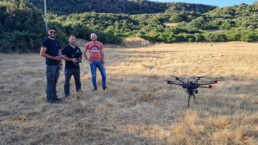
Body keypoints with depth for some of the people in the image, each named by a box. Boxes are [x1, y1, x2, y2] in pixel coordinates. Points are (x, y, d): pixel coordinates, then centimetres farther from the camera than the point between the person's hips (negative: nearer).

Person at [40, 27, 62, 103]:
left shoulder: (57, 42, 14)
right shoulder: (46, 41, -7)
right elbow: (42, 53, -14)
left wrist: (60, 63, 9)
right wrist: (54, 58, -17)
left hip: (57, 64, 7)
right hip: (50, 65, -7)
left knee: (55, 81, 12)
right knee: (50, 81, -3)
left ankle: (54, 96, 19)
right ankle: (49, 98, 5)